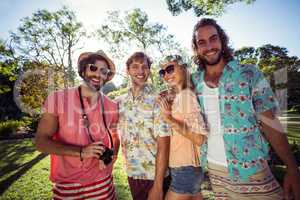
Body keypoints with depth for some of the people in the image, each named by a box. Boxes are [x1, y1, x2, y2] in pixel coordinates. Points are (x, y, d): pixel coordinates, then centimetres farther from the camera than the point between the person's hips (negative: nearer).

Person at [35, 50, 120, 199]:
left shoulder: (111, 107, -4)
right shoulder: (57, 99, -12)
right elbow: (41, 142, -12)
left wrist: (112, 155, -9)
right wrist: (81, 152, -23)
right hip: (66, 185, -2)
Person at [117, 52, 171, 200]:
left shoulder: (157, 101, -14)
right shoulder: (120, 102, 0)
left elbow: (163, 145, -16)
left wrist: (158, 186, -17)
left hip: (154, 176, -4)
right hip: (132, 174, 5)